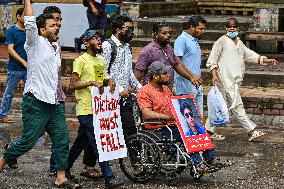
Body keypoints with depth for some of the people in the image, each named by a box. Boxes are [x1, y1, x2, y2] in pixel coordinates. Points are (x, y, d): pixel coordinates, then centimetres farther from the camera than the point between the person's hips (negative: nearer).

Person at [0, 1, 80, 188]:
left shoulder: (56, 46, 16)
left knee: (62, 140, 4)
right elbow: (30, 23, -20)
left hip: (54, 104, 8)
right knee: (28, 141, -5)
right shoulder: (36, 44, -6)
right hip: (36, 102, -8)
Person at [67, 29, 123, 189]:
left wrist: (109, 81, 7)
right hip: (86, 110, -8)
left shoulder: (101, 60, 15)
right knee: (98, 143, -12)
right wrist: (92, 83, -23)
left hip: (98, 107, 8)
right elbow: (73, 85, -14)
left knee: (81, 141, 16)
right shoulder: (81, 60, -9)